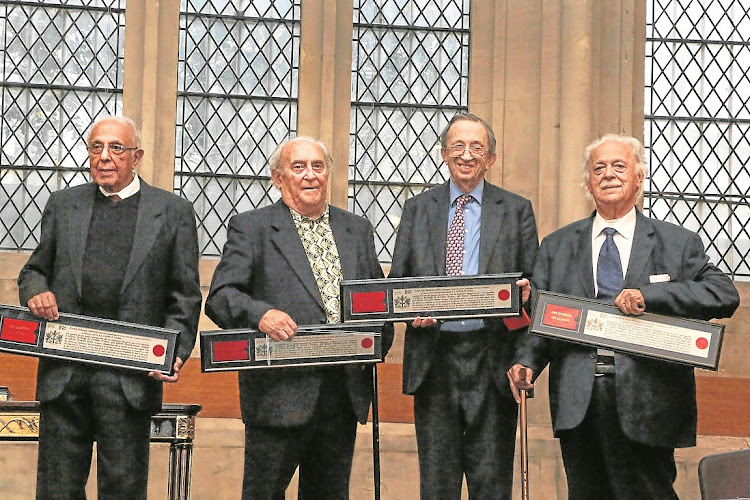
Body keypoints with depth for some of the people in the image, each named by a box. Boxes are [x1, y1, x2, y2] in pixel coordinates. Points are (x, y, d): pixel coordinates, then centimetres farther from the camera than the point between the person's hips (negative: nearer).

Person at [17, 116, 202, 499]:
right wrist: (36, 293, -4)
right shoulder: (62, 205, 14)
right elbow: (34, 270, 20)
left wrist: (175, 353, -9)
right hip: (64, 371, 2)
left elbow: (184, 296, 5)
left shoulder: (174, 213, 7)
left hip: (130, 376, -2)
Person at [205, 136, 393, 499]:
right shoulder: (250, 228, 1)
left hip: (345, 393, 5)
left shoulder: (357, 230, 16)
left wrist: (378, 343, 1)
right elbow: (219, 297, -7)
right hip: (281, 393, -4)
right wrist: (260, 314, -26)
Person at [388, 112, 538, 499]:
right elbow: (397, 282, 11)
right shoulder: (417, 209, 12)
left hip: (491, 358, -1)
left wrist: (525, 291, -15)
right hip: (433, 358, 1)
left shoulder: (516, 210, 9)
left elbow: (534, 281, 8)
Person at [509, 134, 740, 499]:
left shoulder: (678, 243, 7)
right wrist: (527, 361, -12)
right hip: (577, 400, 2)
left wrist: (649, 294, -17)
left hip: (646, 402, -2)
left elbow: (725, 295, -5)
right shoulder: (557, 246, 14)